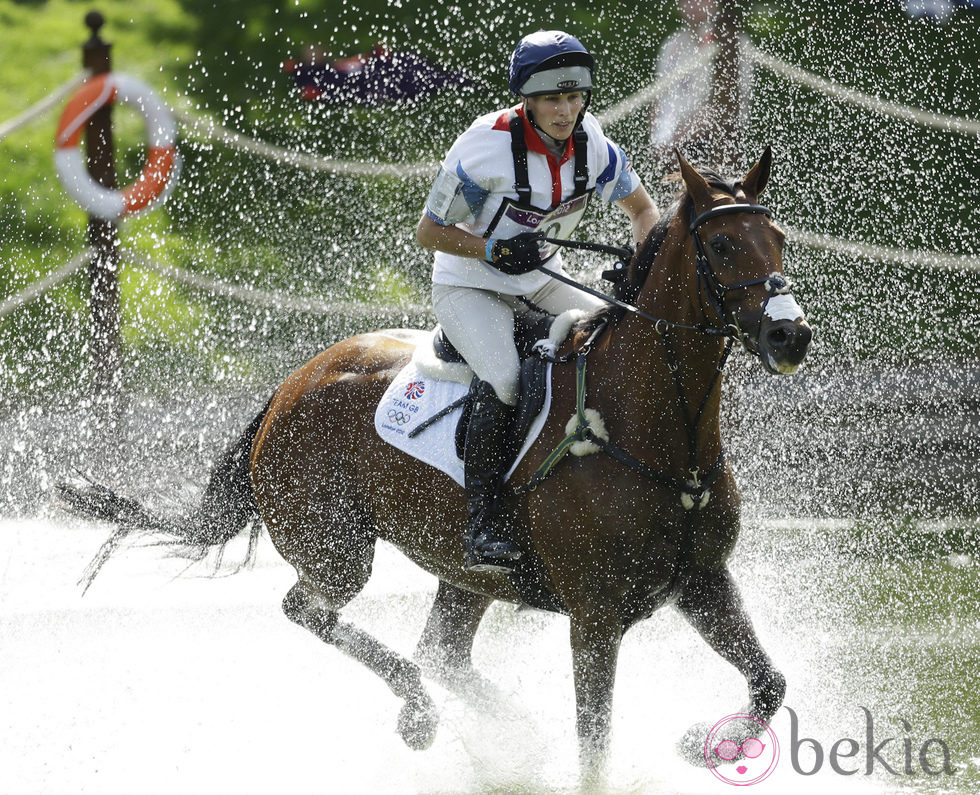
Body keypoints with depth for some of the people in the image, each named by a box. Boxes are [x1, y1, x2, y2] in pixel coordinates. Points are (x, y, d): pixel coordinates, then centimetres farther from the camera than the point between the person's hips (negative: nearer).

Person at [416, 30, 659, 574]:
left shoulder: (592, 145, -8)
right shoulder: (485, 148, -24)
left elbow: (642, 209, 9)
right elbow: (428, 232, -13)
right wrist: (495, 249, -28)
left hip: (541, 284, 6)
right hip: (467, 286, -6)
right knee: (502, 376, -33)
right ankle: (483, 527, -30)